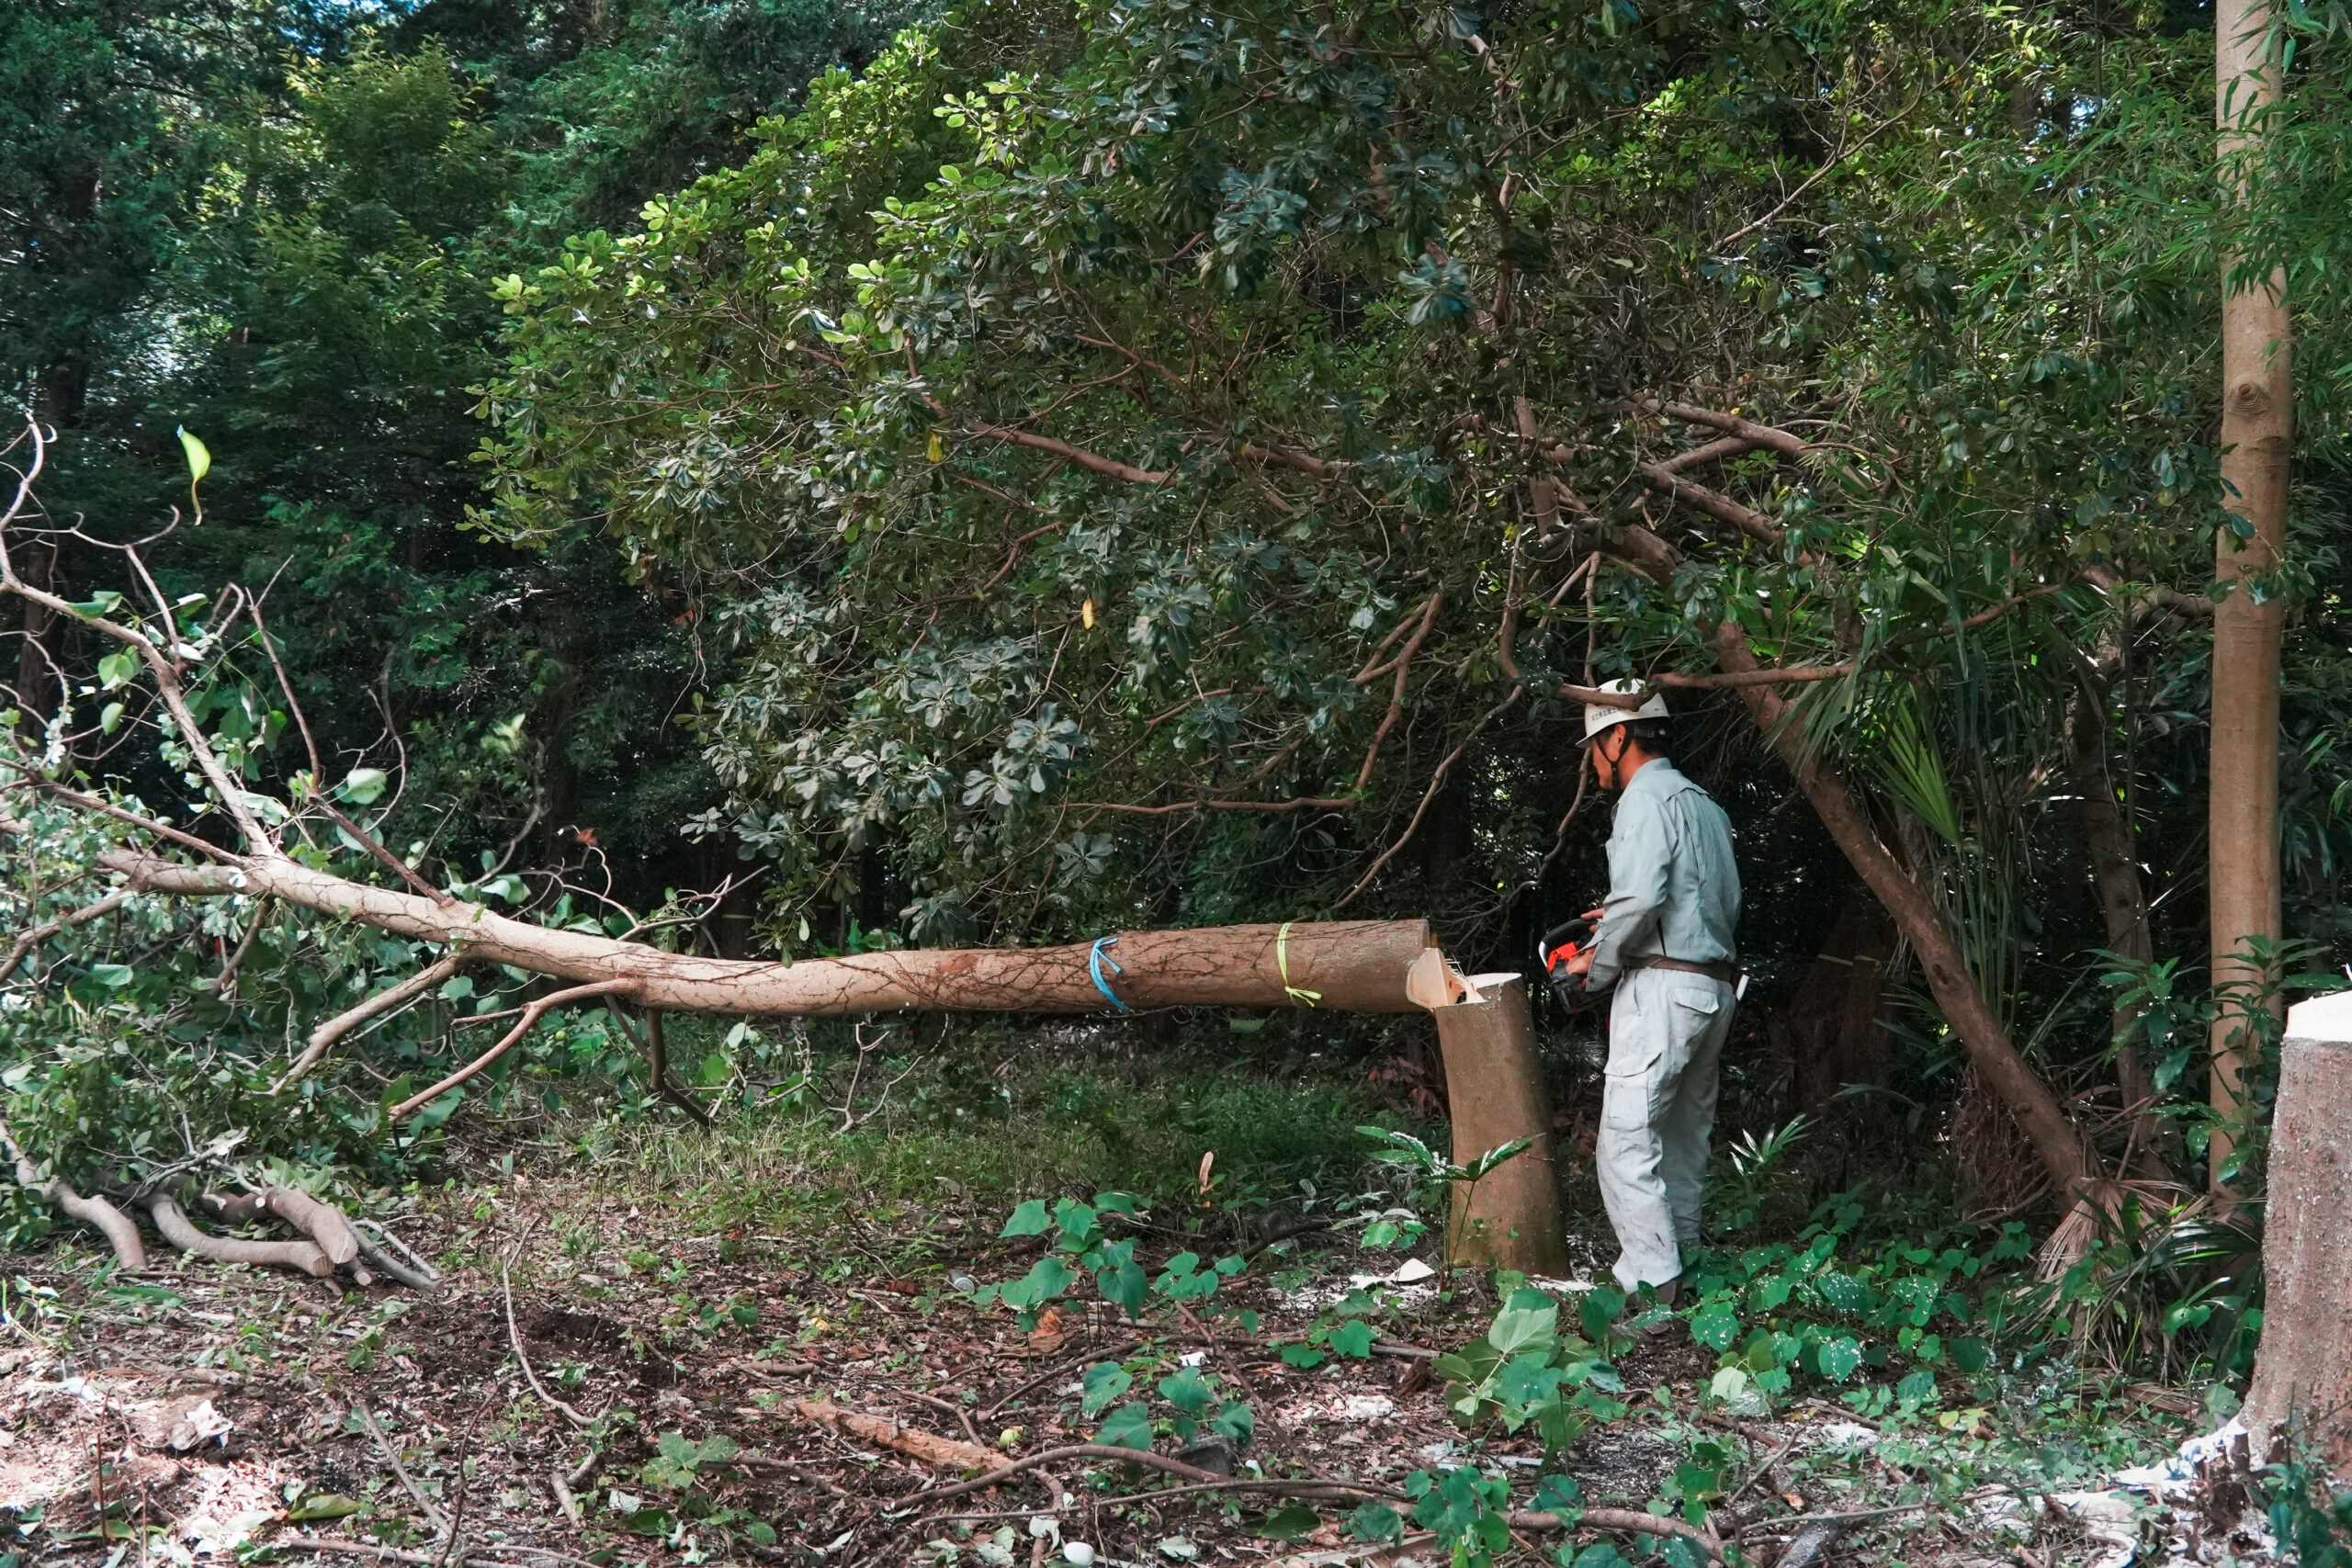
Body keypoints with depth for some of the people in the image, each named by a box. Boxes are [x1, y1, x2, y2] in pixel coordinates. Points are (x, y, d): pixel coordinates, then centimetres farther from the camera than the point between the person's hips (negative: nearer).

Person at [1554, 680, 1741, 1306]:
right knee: (1685, 1134, 16)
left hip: (1662, 987, -10)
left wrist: (1597, 966, -7)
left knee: (1626, 1141, -10)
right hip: (1715, 988, 10)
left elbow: (1639, 896, -22)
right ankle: (1681, 1255, 23)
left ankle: (1652, 1285, -14)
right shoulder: (1705, 804, 20)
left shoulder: (1646, 798, -9)